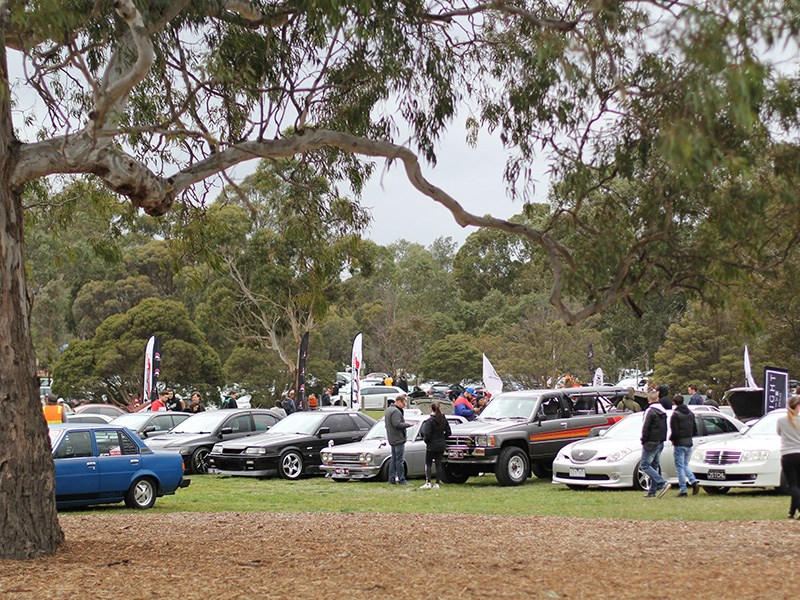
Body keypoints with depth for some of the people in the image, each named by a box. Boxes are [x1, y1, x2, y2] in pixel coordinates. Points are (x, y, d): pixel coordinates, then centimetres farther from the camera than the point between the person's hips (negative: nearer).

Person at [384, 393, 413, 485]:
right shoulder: (395, 411, -19)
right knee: (399, 460, -6)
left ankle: (391, 479, 15)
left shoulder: (388, 409, 13)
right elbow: (397, 424, -26)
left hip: (392, 439, 10)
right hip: (398, 439, -10)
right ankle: (401, 480, -4)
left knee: (393, 459, 14)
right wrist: (407, 424, -14)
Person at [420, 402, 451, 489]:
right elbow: (448, 432, 7)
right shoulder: (444, 419, 2)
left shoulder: (430, 421, -15)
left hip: (432, 446, -5)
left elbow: (427, 434, -17)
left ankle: (428, 483, -6)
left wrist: (425, 440, 2)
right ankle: (437, 483, 6)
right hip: (441, 446, 5)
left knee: (428, 464, 3)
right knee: (438, 464, 8)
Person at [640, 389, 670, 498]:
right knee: (655, 466, 12)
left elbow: (646, 428, -16)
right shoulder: (663, 412, 13)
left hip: (651, 443, -9)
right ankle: (652, 491, 11)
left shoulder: (650, 411, -14)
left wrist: (643, 440, -5)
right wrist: (662, 439, 18)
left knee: (645, 465, -5)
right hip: (660, 443, 9)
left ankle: (662, 483, -17)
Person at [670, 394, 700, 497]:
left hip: (679, 444, -7)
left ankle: (683, 490, -3)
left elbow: (674, 432, -17)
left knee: (680, 467, -1)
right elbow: (695, 431, 12)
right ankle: (694, 481, -3)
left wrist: (671, 439, 2)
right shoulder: (691, 414, 10)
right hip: (689, 444, 7)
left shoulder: (675, 415, -13)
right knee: (685, 466, 18)